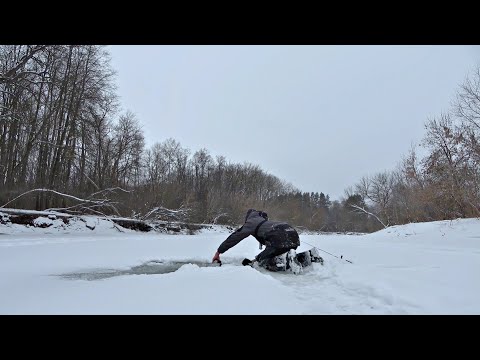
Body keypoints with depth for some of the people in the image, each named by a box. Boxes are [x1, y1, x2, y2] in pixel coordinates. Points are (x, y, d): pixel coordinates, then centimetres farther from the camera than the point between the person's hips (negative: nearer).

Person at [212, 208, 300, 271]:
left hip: (282, 239, -7)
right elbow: (270, 247, 41)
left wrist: (218, 252, 24)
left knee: (263, 261, 7)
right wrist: (256, 258, 44)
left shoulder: (251, 222, 17)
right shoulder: (267, 222, 37)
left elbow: (234, 238, 17)